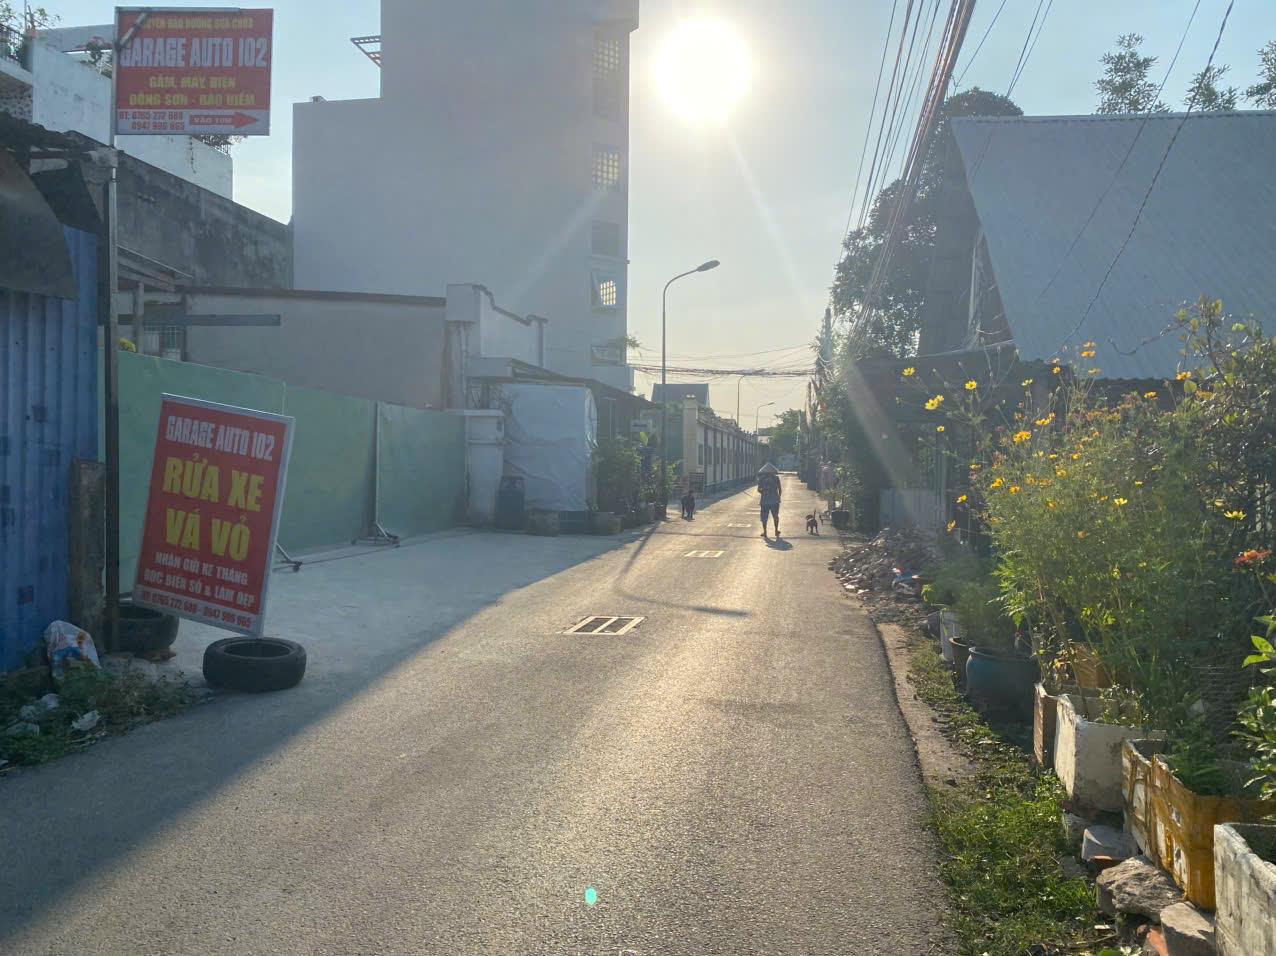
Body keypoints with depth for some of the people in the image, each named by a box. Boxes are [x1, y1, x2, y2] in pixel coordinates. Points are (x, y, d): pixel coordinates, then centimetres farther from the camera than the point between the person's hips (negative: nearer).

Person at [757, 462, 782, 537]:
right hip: (775, 500, 1)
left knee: (764, 517, 6)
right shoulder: (776, 478, 0)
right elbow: (779, 489, 1)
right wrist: (779, 497, 12)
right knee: (776, 516, 17)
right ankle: (776, 530, 19)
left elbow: (759, 490, -4)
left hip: (765, 500, -1)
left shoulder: (761, 478, -3)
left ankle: (765, 532, 4)